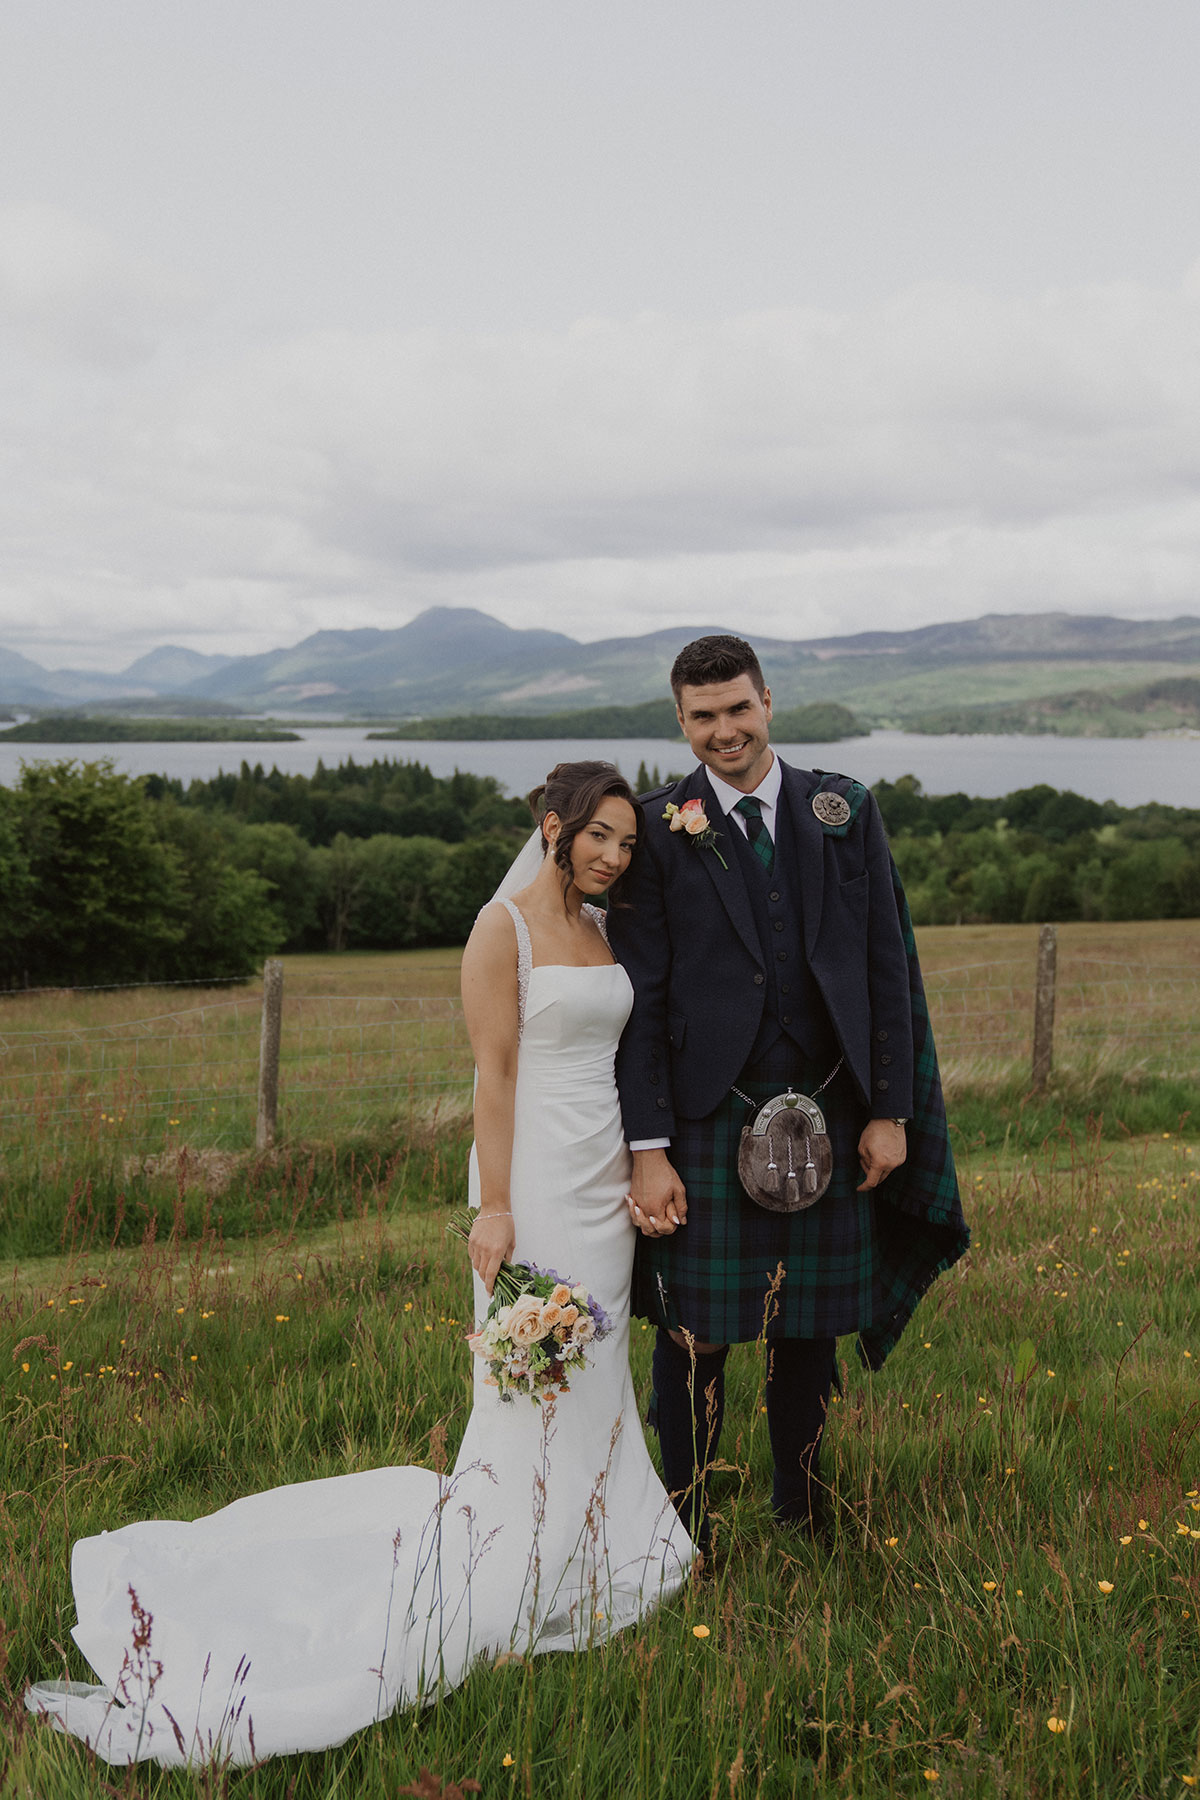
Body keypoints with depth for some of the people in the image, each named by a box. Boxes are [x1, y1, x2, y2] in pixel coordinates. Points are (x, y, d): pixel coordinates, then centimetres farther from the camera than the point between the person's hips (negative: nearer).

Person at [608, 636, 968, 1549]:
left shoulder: (845, 811, 5)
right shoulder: (660, 830, -2)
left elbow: (889, 967, 6)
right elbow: (640, 999, -4)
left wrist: (891, 1109, 2)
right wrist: (649, 1146, -9)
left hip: (828, 1117, 3)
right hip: (709, 1120, -2)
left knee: (811, 1328, 13)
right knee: (693, 1335, 3)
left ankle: (801, 1510, 31)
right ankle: (687, 1532, 19)